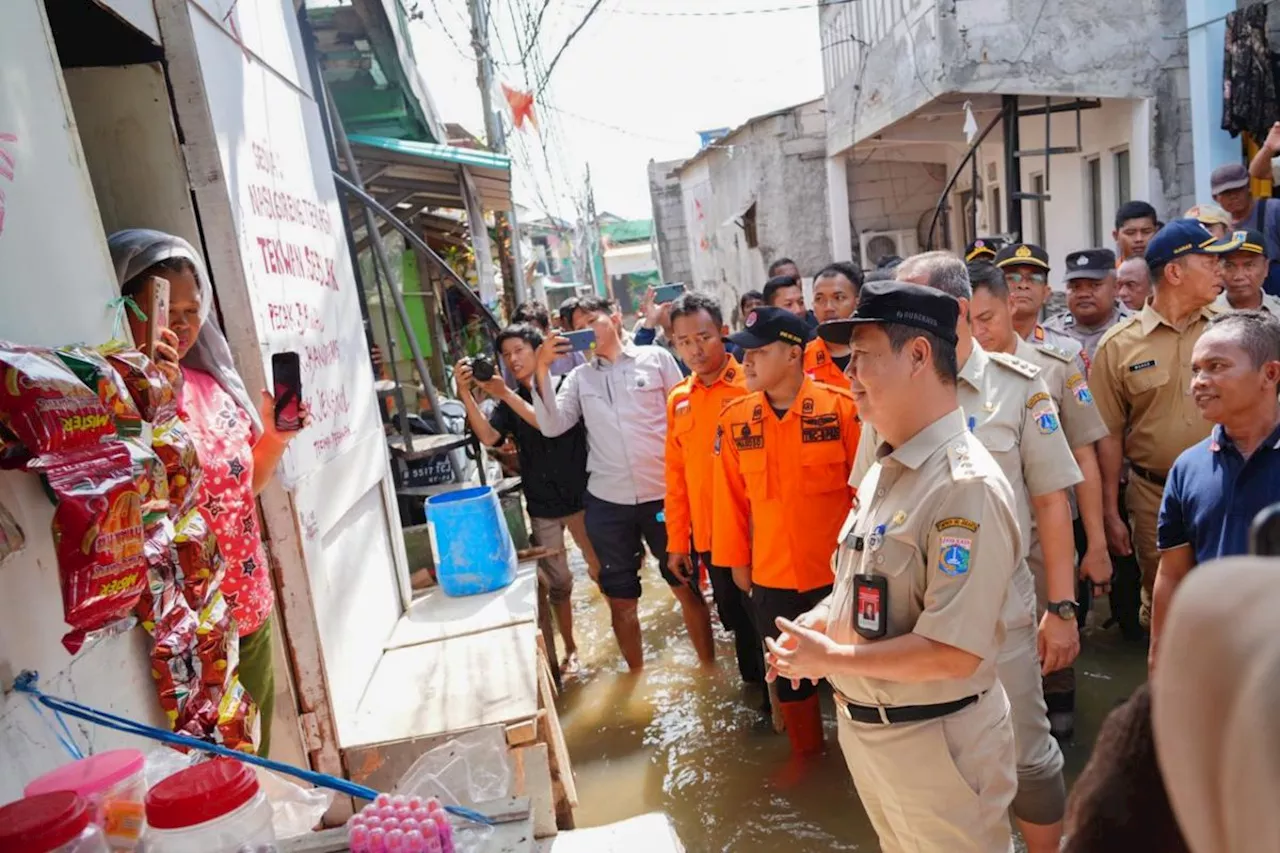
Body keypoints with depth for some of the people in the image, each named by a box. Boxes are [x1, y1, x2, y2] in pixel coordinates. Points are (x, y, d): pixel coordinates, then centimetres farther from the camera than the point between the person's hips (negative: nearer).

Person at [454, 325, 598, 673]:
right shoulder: (510, 402, 7)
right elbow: (488, 437, -10)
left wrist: (506, 394, -25)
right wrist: (466, 395, -21)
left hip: (580, 496, -3)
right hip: (541, 504, 3)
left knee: (602, 570, 9)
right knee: (556, 581, 10)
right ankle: (570, 649, 25)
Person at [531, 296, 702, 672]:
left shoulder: (656, 358, 1)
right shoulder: (579, 377, 8)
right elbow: (552, 426, -3)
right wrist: (542, 371, -11)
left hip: (663, 493, -2)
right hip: (607, 501, 3)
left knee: (686, 586, 12)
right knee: (621, 597, 14)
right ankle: (636, 674, 32)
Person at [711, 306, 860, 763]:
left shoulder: (841, 406, -13)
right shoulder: (734, 419, -5)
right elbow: (731, 495, 2)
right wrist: (737, 559, 7)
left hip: (839, 571, -2)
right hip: (772, 577, 3)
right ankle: (805, 750, 45)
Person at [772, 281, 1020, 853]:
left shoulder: (966, 487, -25)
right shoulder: (886, 467, 3)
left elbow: (953, 653, -29)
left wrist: (829, 657, -20)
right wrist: (817, 624, -3)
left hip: (935, 739, -8)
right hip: (865, 726, 8)